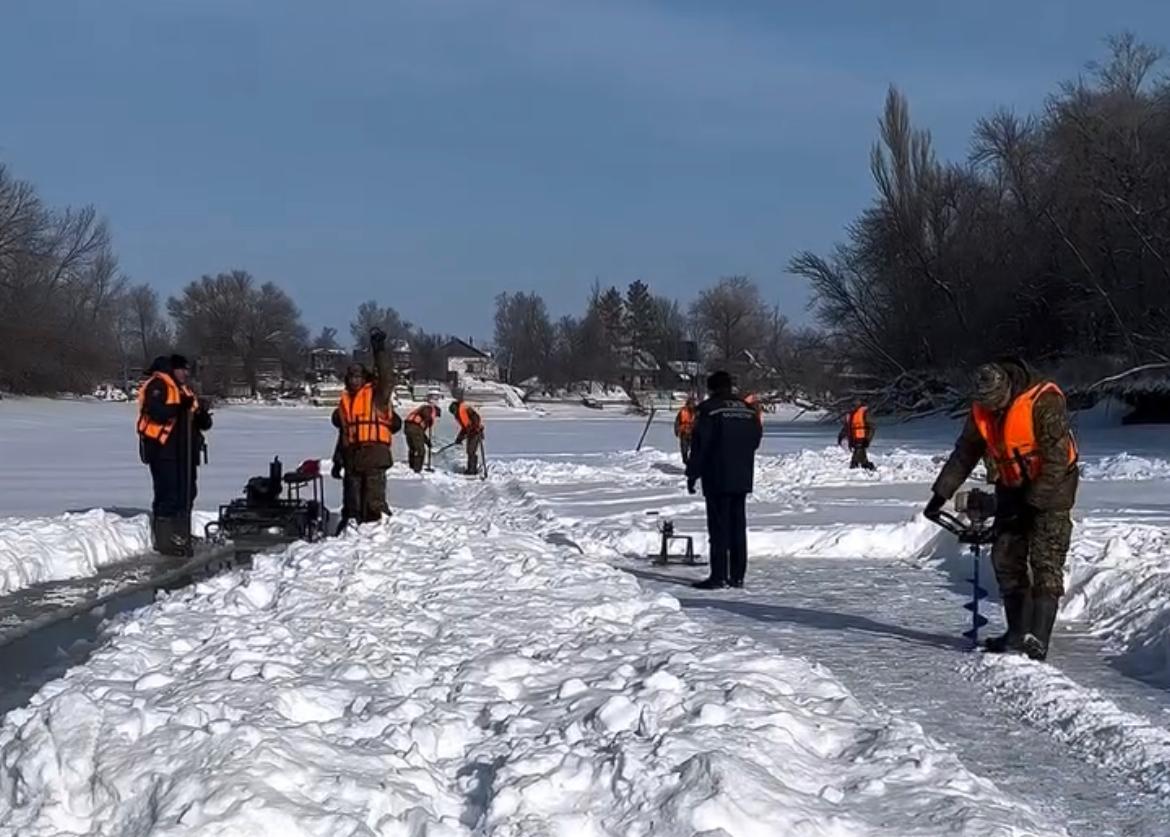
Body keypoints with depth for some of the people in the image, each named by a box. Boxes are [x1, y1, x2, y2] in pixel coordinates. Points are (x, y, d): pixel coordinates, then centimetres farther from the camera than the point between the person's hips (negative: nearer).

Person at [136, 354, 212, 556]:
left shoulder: (184, 389, 22)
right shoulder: (157, 385, -5)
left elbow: (201, 422, 20)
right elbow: (154, 411, -21)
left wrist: (203, 417, -3)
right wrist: (178, 408, -32)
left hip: (184, 451, 9)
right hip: (164, 450, -9)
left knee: (186, 494, 12)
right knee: (168, 495, -11)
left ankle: (180, 537, 21)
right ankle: (163, 540, -6)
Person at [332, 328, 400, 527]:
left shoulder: (376, 394, 2)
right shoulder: (344, 400, 18)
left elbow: (387, 378, -18)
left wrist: (379, 349, -22)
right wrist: (338, 460, 20)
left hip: (374, 450, -6)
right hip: (352, 453, 6)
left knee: (374, 494, -8)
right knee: (351, 492, 10)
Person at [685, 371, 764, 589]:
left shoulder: (708, 409, -9)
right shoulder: (749, 410, 10)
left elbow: (699, 444, -10)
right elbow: (756, 440, 16)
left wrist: (692, 474, -3)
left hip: (717, 480, -6)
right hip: (743, 479, 6)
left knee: (719, 528, -4)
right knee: (738, 526, 10)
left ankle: (718, 576, -5)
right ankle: (737, 576, 11)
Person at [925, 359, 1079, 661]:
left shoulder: (1045, 400, -23)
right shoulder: (981, 411, -3)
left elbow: (1057, 459, -23)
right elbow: (964, 454, 10)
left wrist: (1032, 503, -23)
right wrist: (941, 494, 5)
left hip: (1051, 486, -7)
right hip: (1013, 488, 7)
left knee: (1045, 560, -14)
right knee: (1006, 557, 2)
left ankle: (1037, 639, -18)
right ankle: (1018, 633, 8)